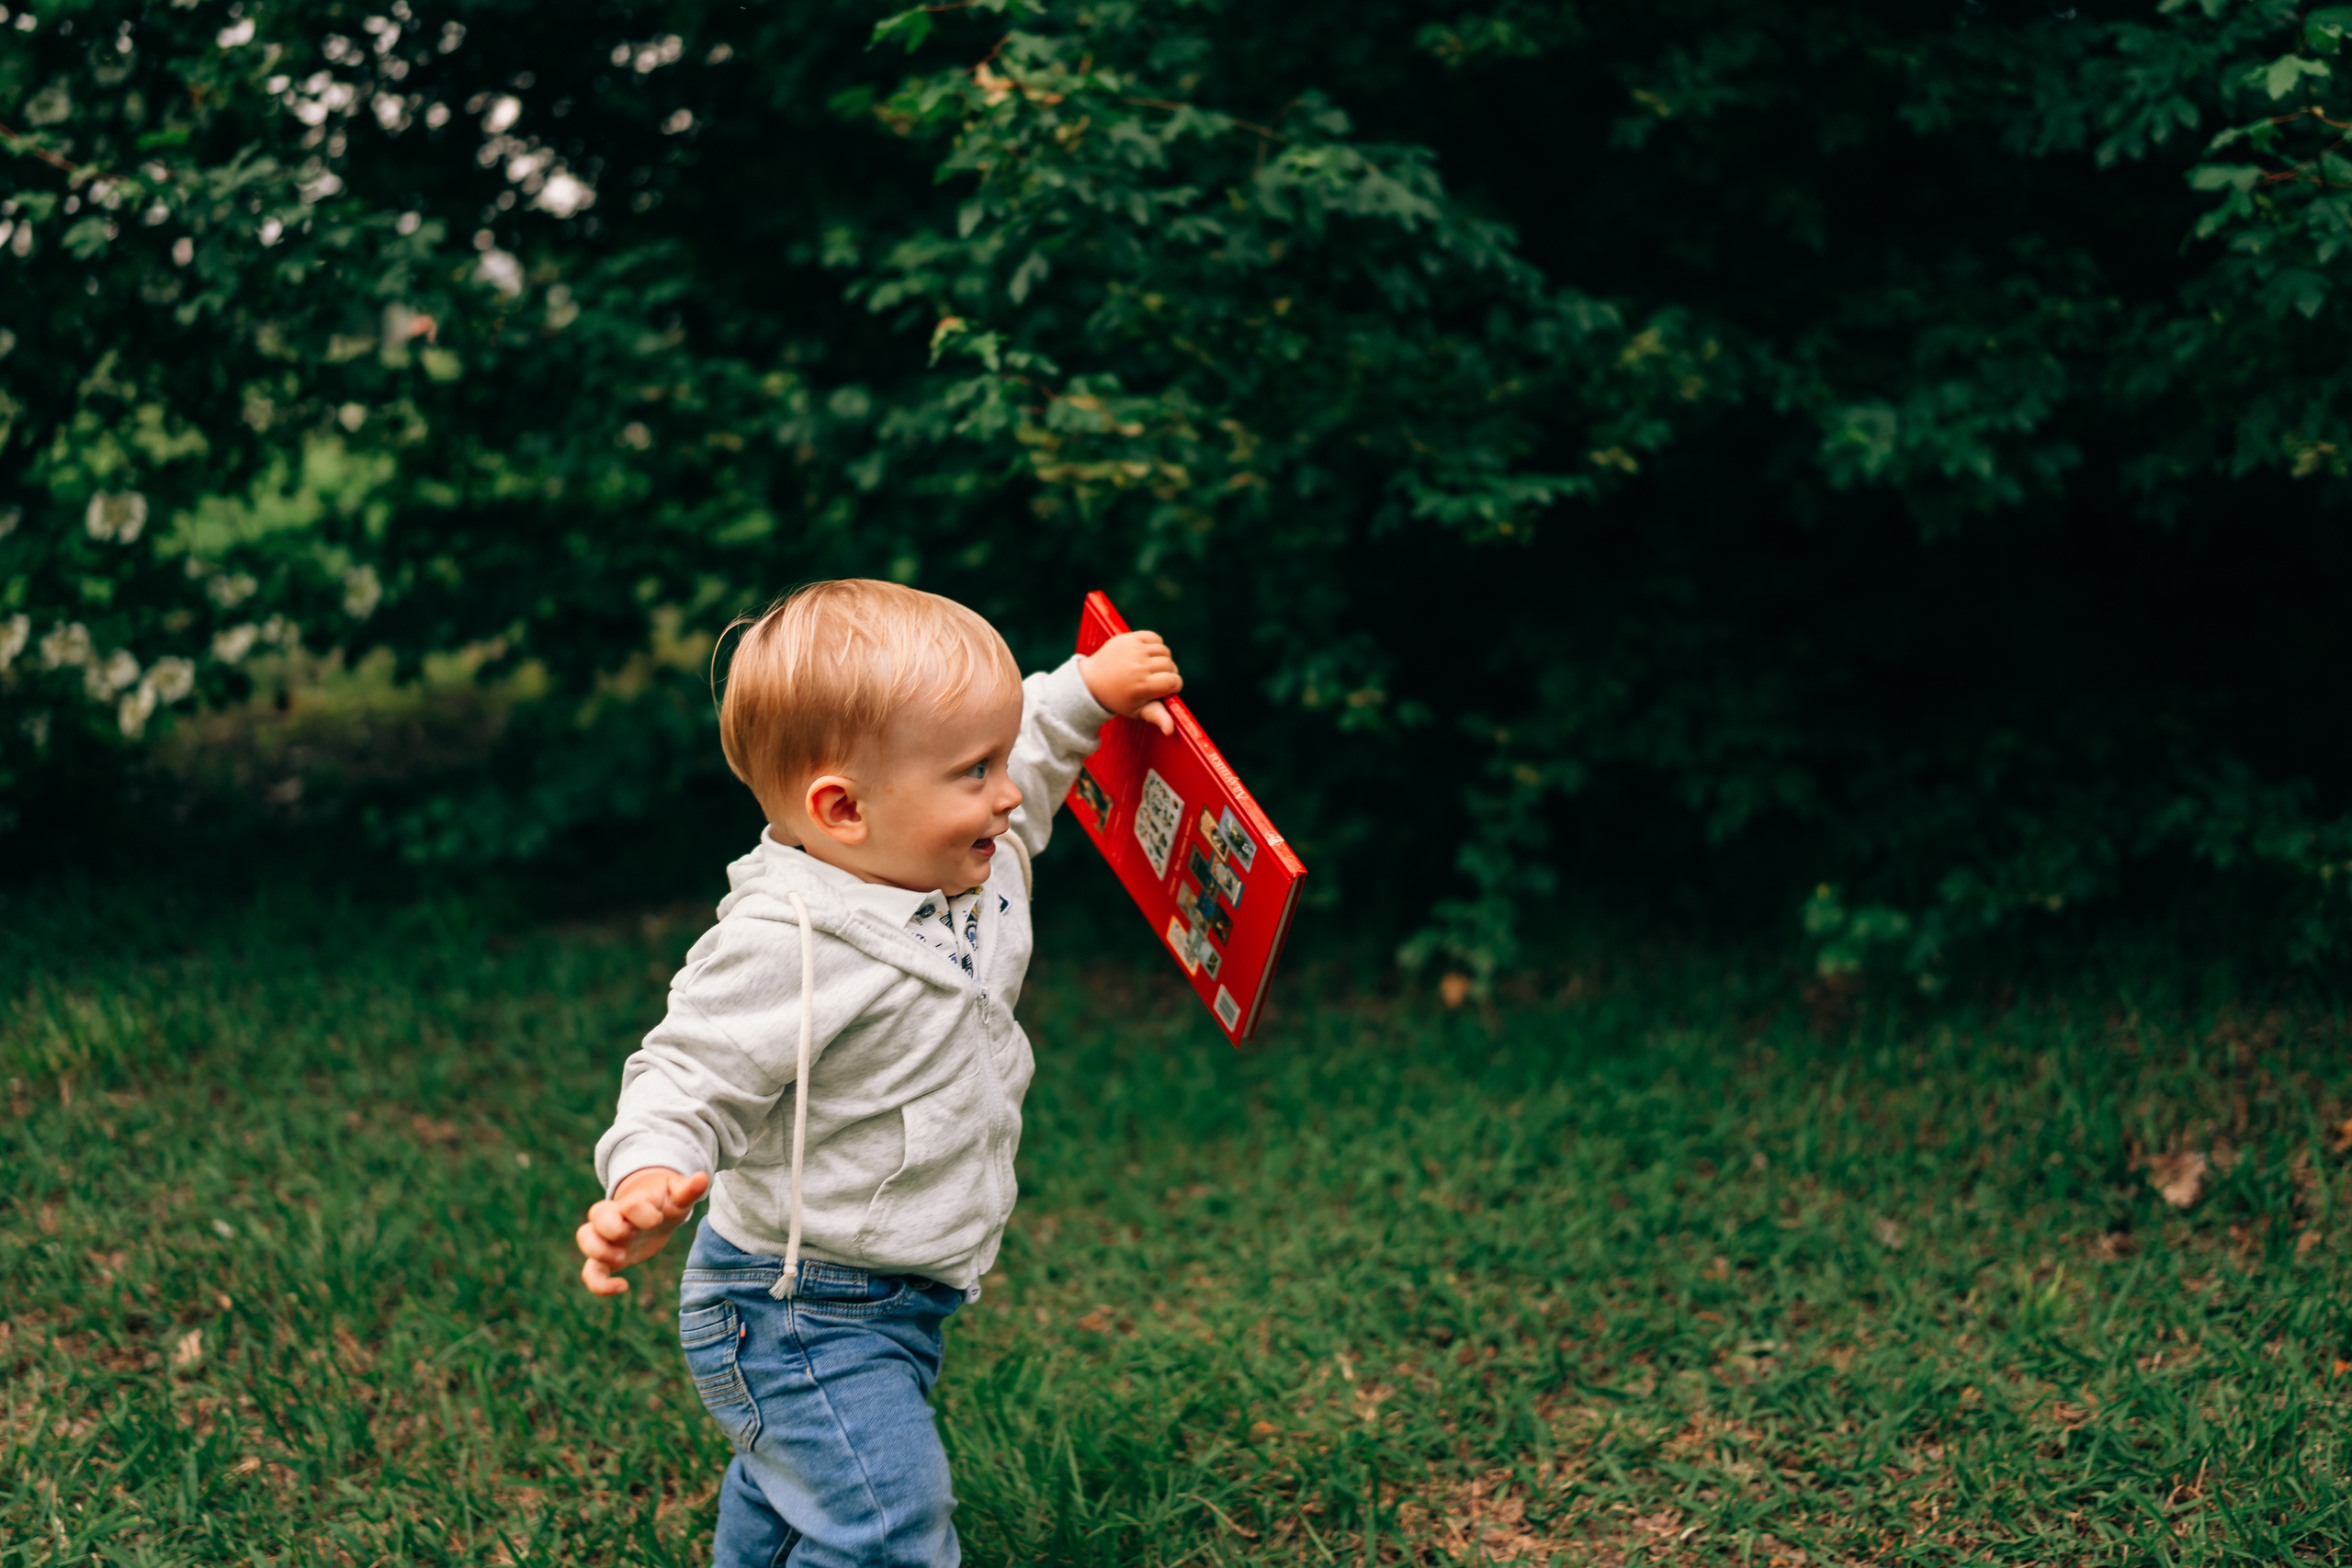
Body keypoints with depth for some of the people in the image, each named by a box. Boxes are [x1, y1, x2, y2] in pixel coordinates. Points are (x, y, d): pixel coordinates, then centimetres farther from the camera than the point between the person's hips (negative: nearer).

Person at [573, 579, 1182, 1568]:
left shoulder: (976, 865, -3)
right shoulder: (787, 943, -31)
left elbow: (1021, 787, 20)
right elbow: (689, 1078, -29)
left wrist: (1088, 691, 12)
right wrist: (649, 1179, -47)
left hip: (899, 1297, 9)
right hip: (803, 1317, -9)